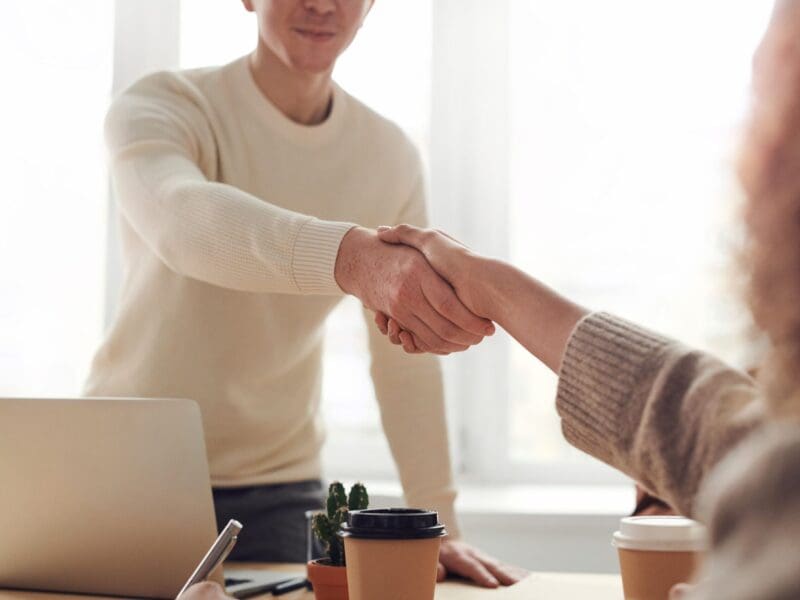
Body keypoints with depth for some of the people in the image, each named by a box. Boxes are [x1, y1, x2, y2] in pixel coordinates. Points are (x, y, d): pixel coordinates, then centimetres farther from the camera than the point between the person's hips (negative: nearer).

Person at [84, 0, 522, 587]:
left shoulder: (392, 156, -3)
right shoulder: (160, 106, -15)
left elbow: (408, 360, -1)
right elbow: (184, 219, -39)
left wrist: (437, 522, -7)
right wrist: (353, 257, -57)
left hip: (279, 489, 3)